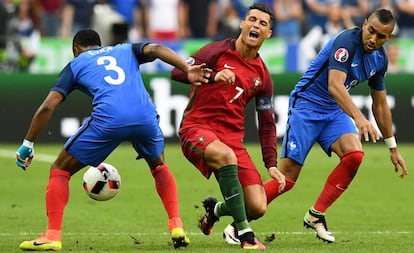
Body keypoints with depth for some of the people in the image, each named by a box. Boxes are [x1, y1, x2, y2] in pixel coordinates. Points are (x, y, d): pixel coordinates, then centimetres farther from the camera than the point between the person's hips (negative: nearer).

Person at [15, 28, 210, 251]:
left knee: (60, 170, 16)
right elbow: (156, 49, 10)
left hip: (107, 121, -3)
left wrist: (27, 145, 21)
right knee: (158, 166, 34)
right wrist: (187, 69, 0)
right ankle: (176, 226, 21)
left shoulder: (75, 65, 25)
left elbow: (47, 107, 15)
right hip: (145, 117, 3)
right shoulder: (126, 50, 32)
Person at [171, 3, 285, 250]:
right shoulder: (218, 51, -3)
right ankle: (245, 234, -34)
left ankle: (215, 209, 27)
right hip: (197, 128, -5)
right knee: (227, 156, -40)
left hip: (232, 136, 5)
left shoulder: (263, 77, 10)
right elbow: (178, 72, -12)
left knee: (257, 208, -10)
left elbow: (267, 124, 13)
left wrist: (271, 164, 2)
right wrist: (213, 76, -27)